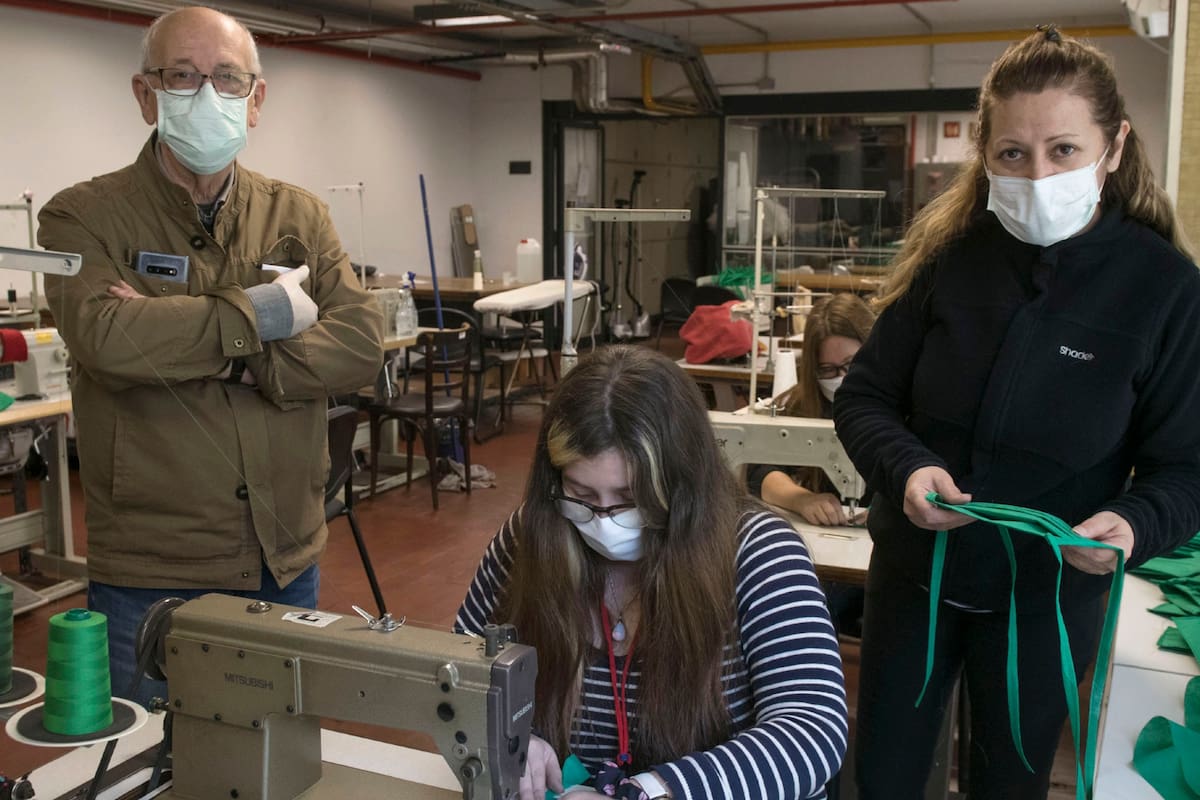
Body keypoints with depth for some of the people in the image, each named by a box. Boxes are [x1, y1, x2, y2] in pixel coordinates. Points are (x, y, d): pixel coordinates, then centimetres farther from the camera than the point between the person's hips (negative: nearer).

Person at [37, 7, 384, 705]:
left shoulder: (299, 216, 7)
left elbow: (362, 344, -7)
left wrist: (233, 358, -19)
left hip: (289, 561, 4)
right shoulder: (84, 218, -4)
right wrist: (259, 315, -15)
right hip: (151, 576, -3)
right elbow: (106, 339, -24)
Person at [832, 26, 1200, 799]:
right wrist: (906, 467, -25)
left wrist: (1133, 524, -30)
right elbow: (863, 396, -5)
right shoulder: (951, 255, -10)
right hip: (912, 572, 2)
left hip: (1045, 597, -1)